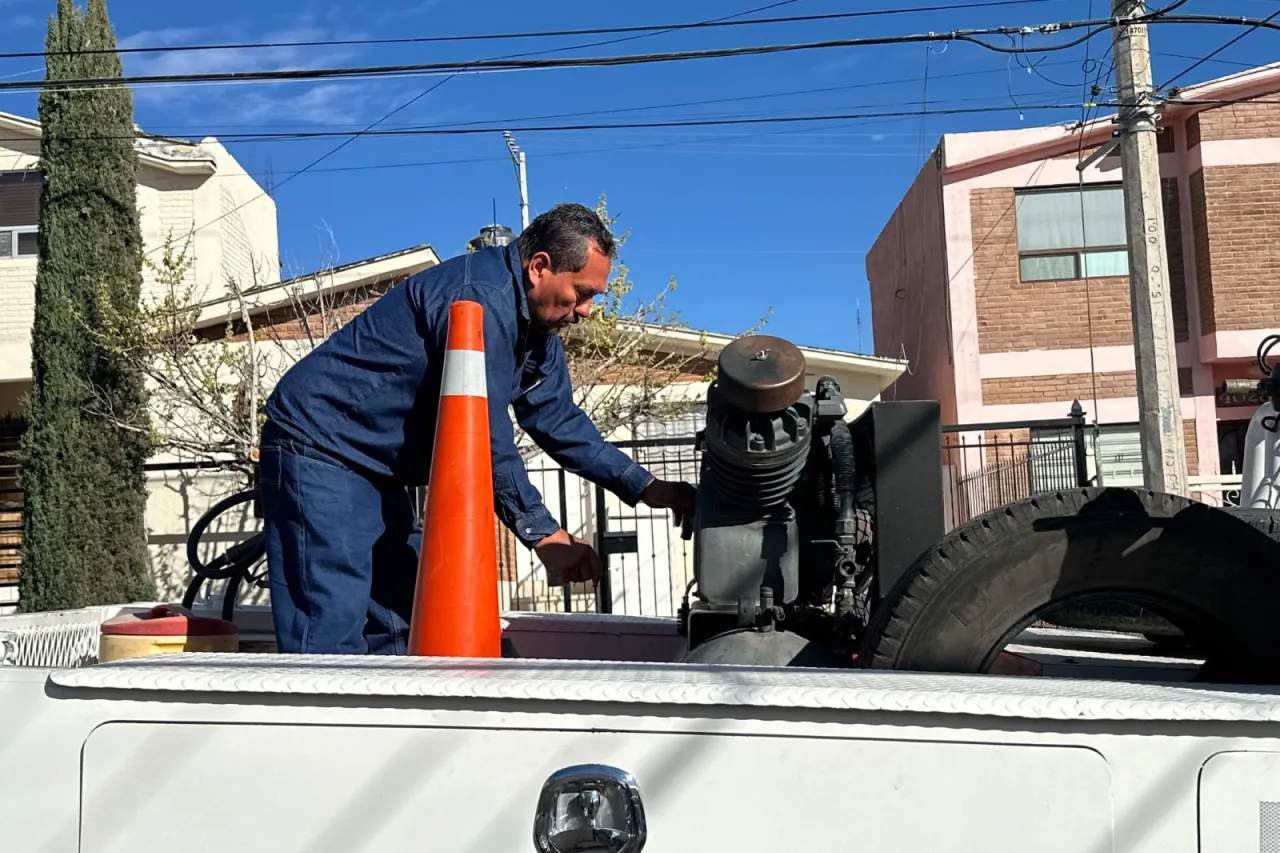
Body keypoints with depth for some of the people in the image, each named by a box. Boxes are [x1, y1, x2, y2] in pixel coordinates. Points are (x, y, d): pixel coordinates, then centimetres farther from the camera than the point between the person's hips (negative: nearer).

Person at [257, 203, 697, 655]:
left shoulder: (538, 332, 8)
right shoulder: (481, 298, -24)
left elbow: (560, 422, 11)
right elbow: (484, 436, -26)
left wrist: (645, 487, 3)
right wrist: (546, 536, -20)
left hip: (379, 472, 10)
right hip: (318, 449, -10)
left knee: (396, 630, 9)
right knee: (333, 635, -15)